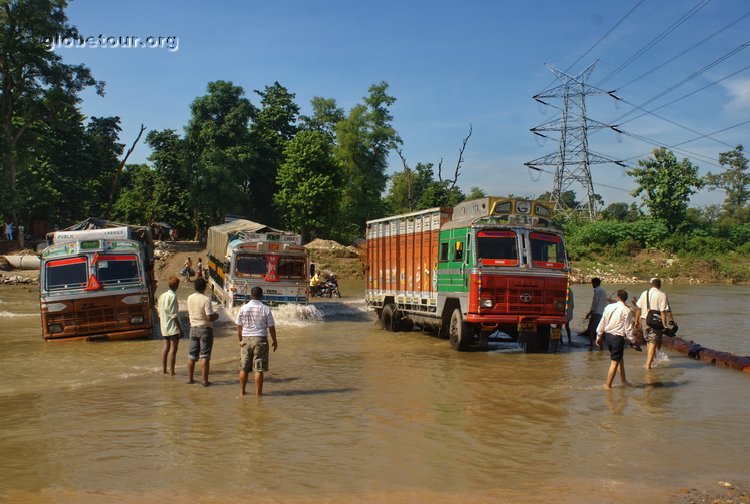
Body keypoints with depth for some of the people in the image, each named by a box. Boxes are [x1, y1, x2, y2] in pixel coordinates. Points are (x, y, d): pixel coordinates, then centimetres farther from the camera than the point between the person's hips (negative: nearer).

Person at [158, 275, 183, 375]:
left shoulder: (162, 296, 9)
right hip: (173, 327, -8)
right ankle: (171, 371, -2)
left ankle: (164, 369, 19)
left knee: (166, 347, 15)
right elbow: (174, 315, -19)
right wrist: (180, 329, -16)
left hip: (164, 327, 8)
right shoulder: (173, 296, -16)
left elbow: (160, 314, 14)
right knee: (173, 349, -3)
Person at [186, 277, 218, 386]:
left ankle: (190, 378, 20)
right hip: (205, 328, -6)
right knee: (205, 356, 0)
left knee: (192, 355, 13)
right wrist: (216, 316, -1)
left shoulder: (190, 298, 2)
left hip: (193, 328, 6)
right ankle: (204, 380, 1)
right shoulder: (206, 299, -18)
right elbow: (210, 317, -21)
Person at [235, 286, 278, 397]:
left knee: (244, 368, 12)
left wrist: (240, 340, 17)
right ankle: (258, 393, 7)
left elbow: (239, 327, 5)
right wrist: (274, 341, 9)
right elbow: (271, 327, -3)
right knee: (259, 369, 3)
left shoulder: (243, 308, 0)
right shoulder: (265, 309, -7)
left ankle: (242, 391, 20)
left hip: (246, 339, 2)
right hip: (260, 339, -2)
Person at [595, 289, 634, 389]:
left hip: (607, 335, 6)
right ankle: (608, 385, 6)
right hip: (618, 337, -6)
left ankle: (623, 380, 29)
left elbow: (602, 323, 7)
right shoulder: (627, 311, -12)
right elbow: (628, 328, -10)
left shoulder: (608, 307, 2)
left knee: (620, 358, 22)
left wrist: (599, 337, 15)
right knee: (614, 362, 3)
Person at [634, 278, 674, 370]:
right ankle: (648, 365, -8)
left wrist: (637, 321, 17)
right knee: (653, 342, -2)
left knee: (648, 341, 21)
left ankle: (649, 361, 35)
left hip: (644, 320, 5)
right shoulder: (662, 295, -9)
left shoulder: (644, 293, 5)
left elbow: (638, 308, 8)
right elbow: (663, 311, -14)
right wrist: (664, 324, -13)